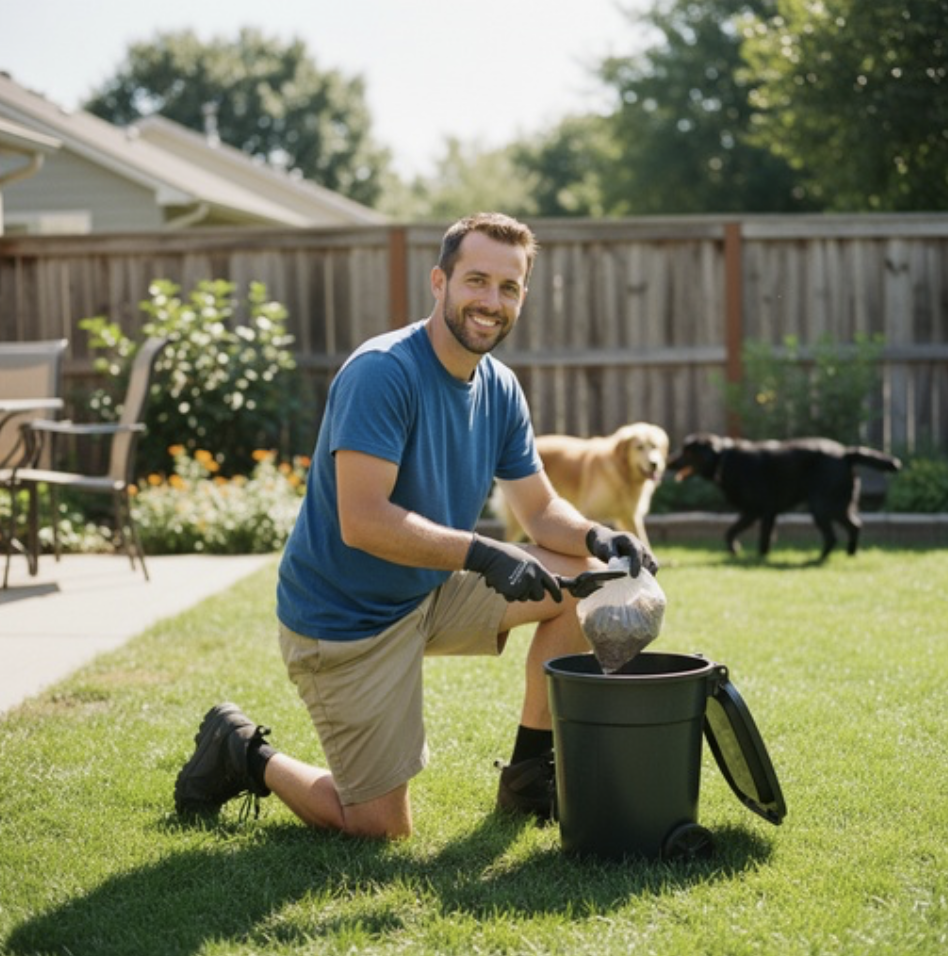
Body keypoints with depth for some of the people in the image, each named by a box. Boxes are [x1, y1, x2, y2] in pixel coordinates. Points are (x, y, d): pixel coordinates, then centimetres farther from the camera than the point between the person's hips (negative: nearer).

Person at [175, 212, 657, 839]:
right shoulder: (381, 373, -23)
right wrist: (482, 553, -36)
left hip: (432, 594, 8)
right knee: (383, 827, -5)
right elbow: (362, 521, -31)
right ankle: (243, 754, 20)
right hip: (344, 617, -8)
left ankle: (530, 774, 9)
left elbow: (541, 509, 5)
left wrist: (596, 536, -16)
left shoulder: (500, 389, 3)